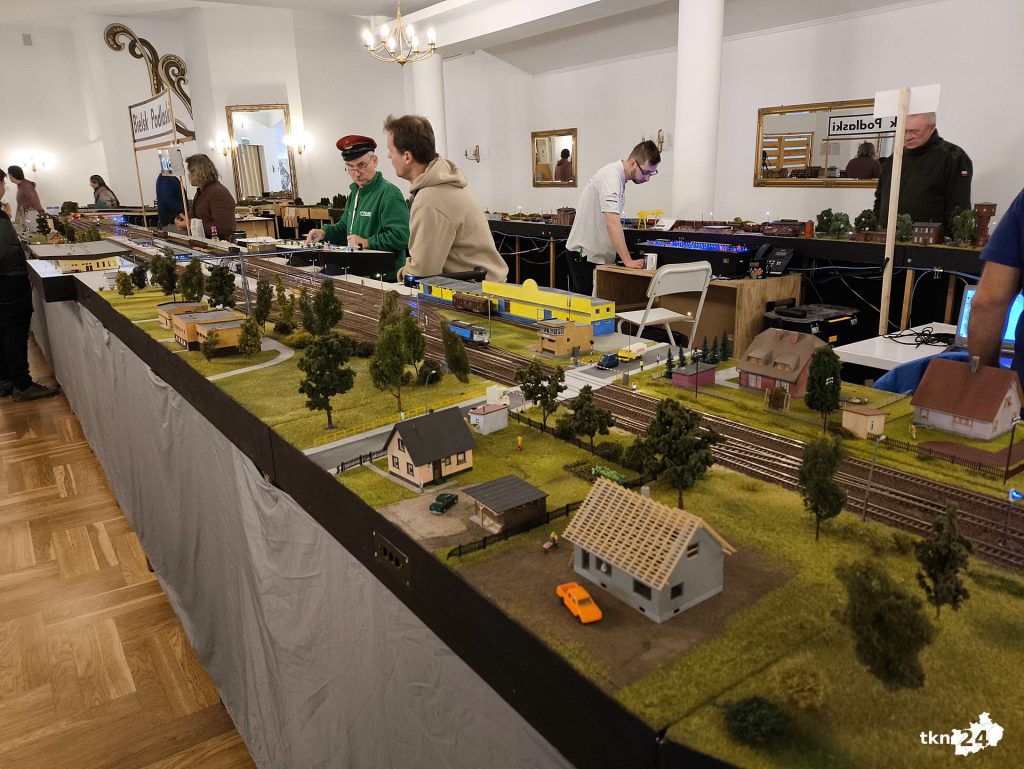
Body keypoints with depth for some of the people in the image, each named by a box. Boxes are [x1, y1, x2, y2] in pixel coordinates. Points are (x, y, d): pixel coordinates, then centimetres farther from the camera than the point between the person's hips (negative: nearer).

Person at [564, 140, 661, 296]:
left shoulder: (618, 175, 9)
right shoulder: (611, 177, -22)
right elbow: (612, 223, -33)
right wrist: (628, 261, -34)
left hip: (597, 252, 10)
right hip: (585, 254, -10)